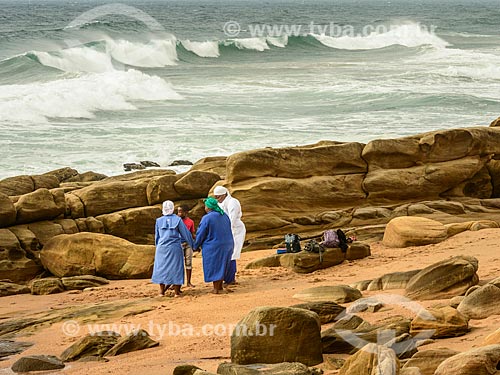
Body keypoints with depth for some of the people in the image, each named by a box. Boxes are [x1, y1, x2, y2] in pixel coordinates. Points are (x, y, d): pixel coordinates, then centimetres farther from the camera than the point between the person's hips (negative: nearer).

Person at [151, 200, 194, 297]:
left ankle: (162, 291, 11)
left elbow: (157, 236, 11)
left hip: (162, 248, 2)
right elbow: (186, 234, 1)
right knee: (175, 267, 5)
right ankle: (177, 291, 5)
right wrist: (193, 245, 13)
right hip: (175, 248, -2)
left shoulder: (159, 221, 1)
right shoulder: (177, 220, -5)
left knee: (161, 267, 10)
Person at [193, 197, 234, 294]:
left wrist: (196, 246, 6)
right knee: (221, 266, 19)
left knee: (214, 267, 5)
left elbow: (200, 234, -10)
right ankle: (220, 286, 25)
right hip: (227, 245, 6)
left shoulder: (206, 218, -17)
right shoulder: (224, 216, 3)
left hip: (213, 246, -6)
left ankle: (216, 289, 10)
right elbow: (228, 230, 11)